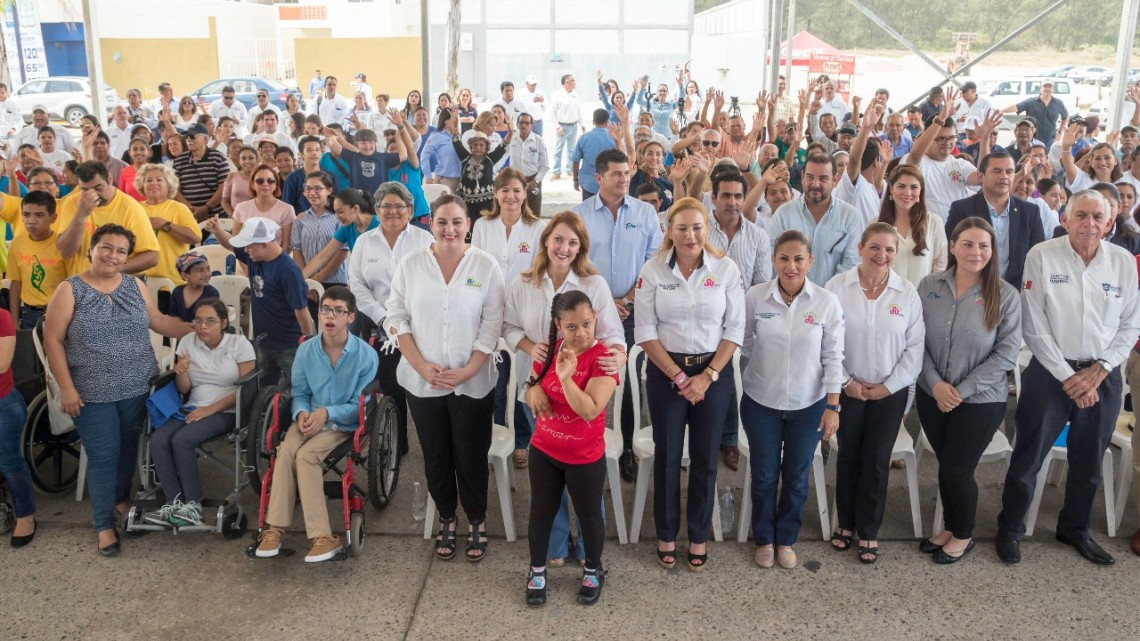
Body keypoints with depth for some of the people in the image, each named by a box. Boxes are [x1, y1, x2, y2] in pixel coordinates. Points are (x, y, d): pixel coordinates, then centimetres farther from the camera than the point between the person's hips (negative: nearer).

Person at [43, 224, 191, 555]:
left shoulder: (135, 286, 4)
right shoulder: (70, 290, -7)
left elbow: (160, 321, 14)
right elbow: (53, 341, -7)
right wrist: (67, 388, -11)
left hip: (137, 388, 4)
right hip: (92, 393, -3)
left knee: (129, 448, 15)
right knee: (103, 456, 0)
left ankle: (122, 498, 38)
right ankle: (104, 524, 13)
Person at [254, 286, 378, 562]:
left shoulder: (366, 355, -10)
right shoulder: (305, 350, 2)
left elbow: (361, 405, -8)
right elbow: (299, 393, 9)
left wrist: (327, 412, -22)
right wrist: (302, 413, -14)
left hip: (344, 425, -3)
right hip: (310, 419, 4)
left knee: (305, 454, -30)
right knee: (286, 449, -28)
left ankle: (322, 536, -28)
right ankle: (275, 527, -26)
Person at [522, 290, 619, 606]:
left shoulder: (603, 358, -20)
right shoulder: (549, 350, -4)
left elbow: (590, 410, -28)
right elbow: (531, 389, 10)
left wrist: (566, 378, -40)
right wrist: (534, 391, -14)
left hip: (585, 457, -4)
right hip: (544, 451, 4)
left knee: (589, 515, 14)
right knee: (541, 512, 17)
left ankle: (593, 571, 38)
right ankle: (537, 571, 37)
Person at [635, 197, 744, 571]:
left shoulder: (726, 269, -4)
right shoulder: (653, 270, -5)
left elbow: (734, 329, -3)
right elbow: (645, 331, -6)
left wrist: (708, 376, -11)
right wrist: (678, 376, -11)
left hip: (714, 373, 1)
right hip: (665, 373, 0)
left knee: (705, 459, 9)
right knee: (667, 457, 10)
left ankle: (699, 537, 27)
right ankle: (666, 534, 27)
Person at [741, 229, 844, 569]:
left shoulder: (827, 302, -11)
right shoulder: (756, 296, -11)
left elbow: (833, 357, -6)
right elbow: (744, 342, 4)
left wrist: (833, 405, -5)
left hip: (808, 405, 0)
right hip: (761, 402, 0)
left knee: (796, 477, 14)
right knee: (764, 475, 12)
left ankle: (786, 540, 35)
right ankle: (763, 539, 33)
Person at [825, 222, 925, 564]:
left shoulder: (908, 292, -3)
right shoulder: (837, 286, -8)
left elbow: (915, 347, -3)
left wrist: (889, 385, -8)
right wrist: (845, 382, -10)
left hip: (890, 391, 1)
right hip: (848, 388, 0)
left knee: (876, 461, 6)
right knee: (847, 456, 12)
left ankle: (868, 531, 21)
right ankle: (846, 522, 28)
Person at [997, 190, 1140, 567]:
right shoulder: (1042, 257, -9)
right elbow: (1034, 326, -10)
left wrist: (1099, 369, -8)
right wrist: (1067, 376, -11)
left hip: (1102, 376, 4)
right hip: (1051, 371, -3)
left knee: (1089, 461, 16)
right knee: (1028, 457, 4)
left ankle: (1075, 529, 36)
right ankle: (1009, 530, 21)